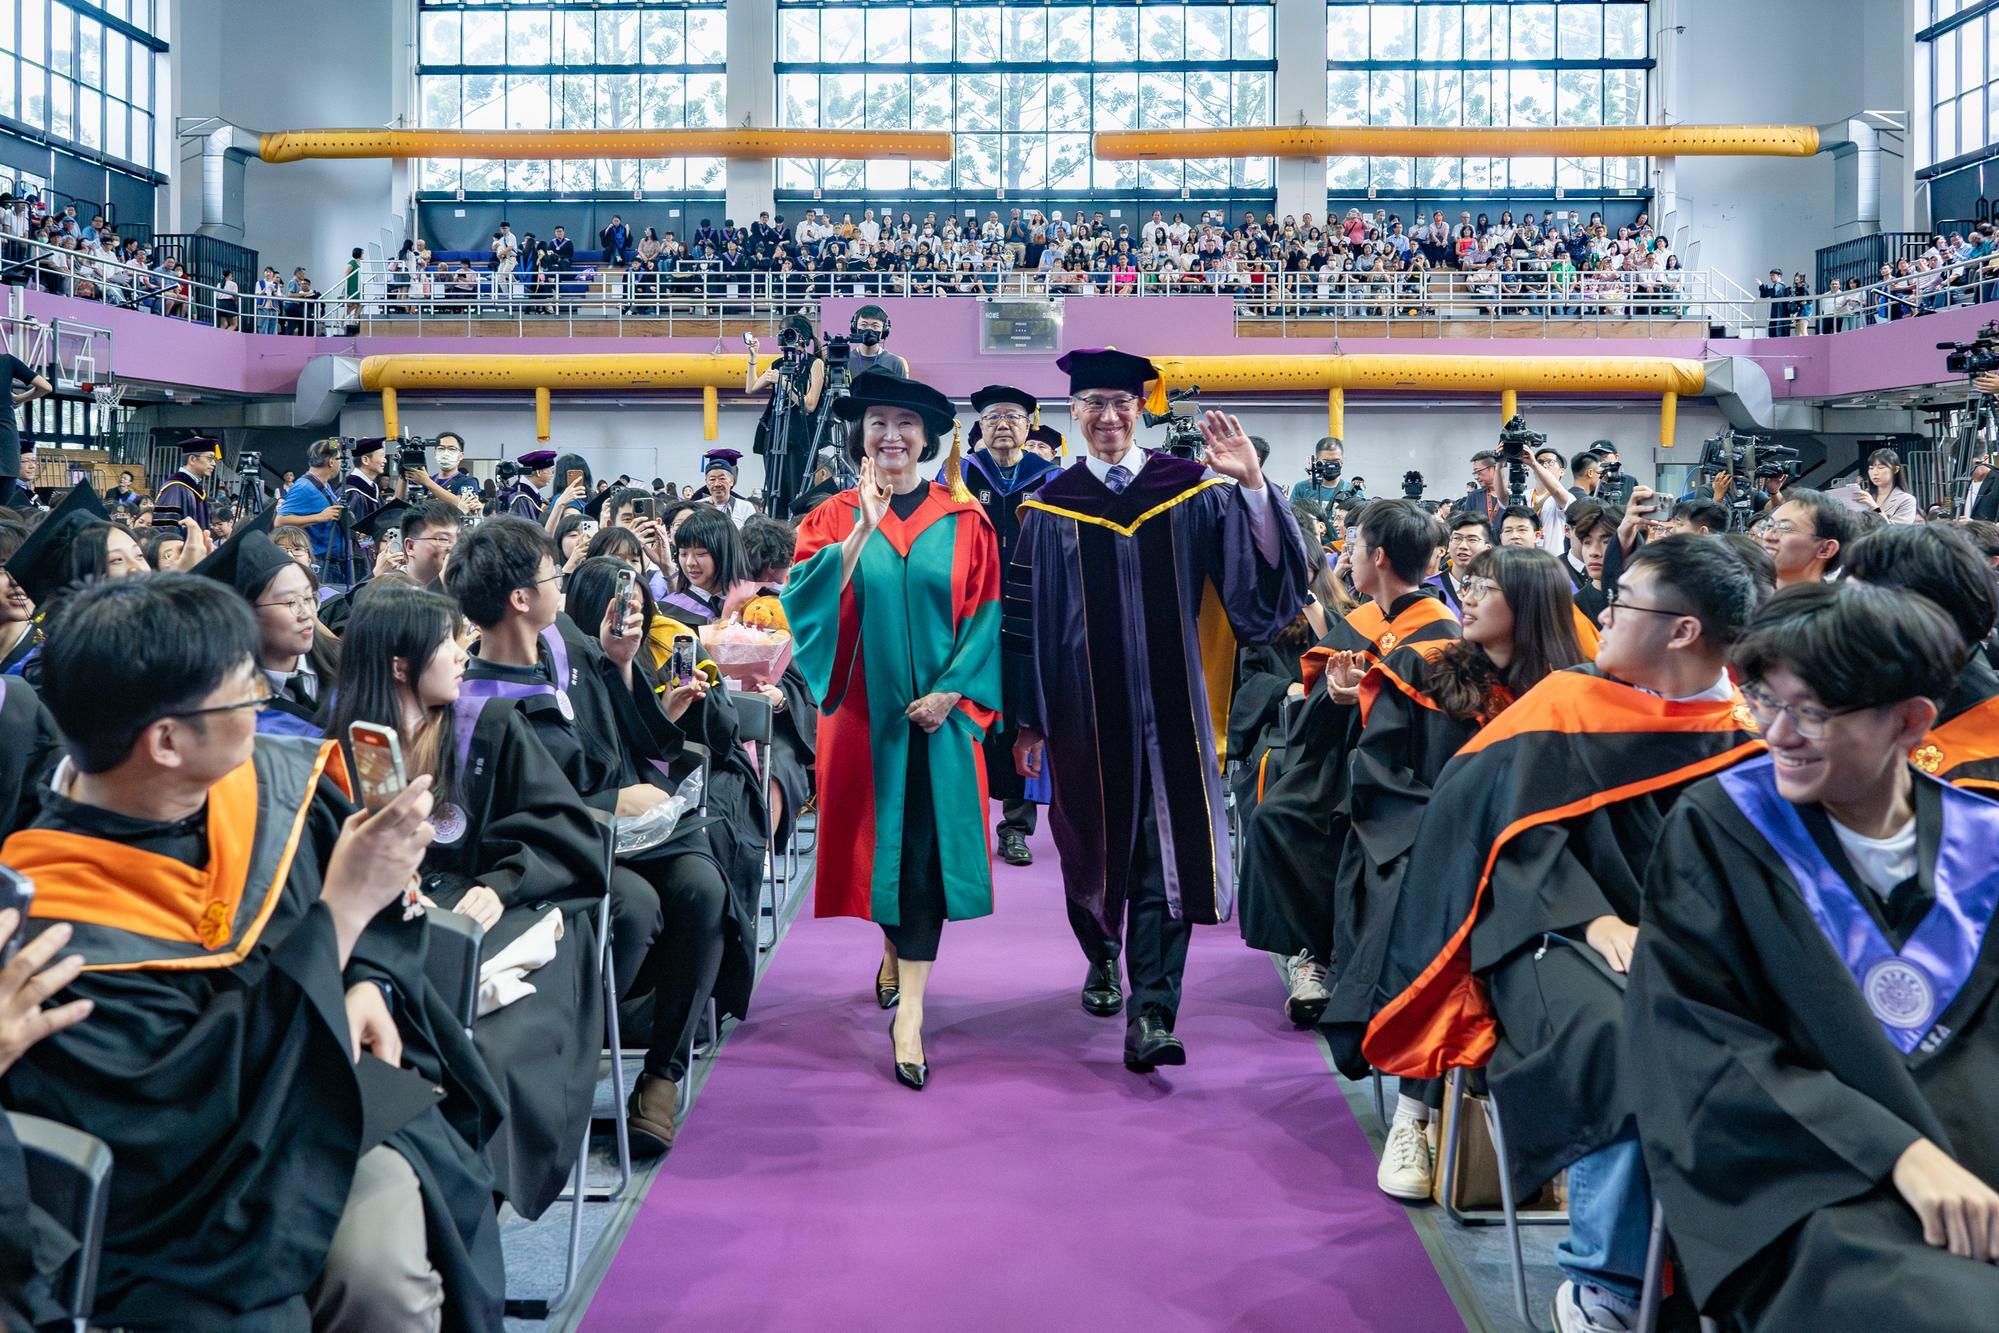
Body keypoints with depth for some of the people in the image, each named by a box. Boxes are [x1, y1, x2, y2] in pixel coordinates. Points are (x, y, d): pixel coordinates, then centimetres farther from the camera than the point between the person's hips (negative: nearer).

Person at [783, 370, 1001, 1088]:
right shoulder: (834, 519, 3)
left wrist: (951, 691, -12)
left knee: (925, 847, -6)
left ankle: (909, 1011, -7)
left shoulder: (963, 522, 2)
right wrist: (865, 526, -18)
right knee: (879, 837, 9)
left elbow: (986, 616, -1)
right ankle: (893, 947, 38)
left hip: (938, 713, -1)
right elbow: (805, 599, -12)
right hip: (863, 712, 1)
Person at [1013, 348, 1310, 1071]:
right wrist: (1030, 720, 4)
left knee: (1166, 857, -6)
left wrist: (1253, 485, -19)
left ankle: (1149, 1015, -4)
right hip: (1085, 710, 1)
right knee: (1094, 847, 14)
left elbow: (1266, 579, -6)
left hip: (1170, 706, -1)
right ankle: (1103, 960, 41)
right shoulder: (1051, 505, 3)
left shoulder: (1192, 489, 1)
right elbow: (1031, 620, 5)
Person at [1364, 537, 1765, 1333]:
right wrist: (1599, 922, -19)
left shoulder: (1749, 727, 7)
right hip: (1565, 930, -2)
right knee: (1616, 1036, -34)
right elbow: (1524, 831, -4)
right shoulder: (1567, 707, 3)